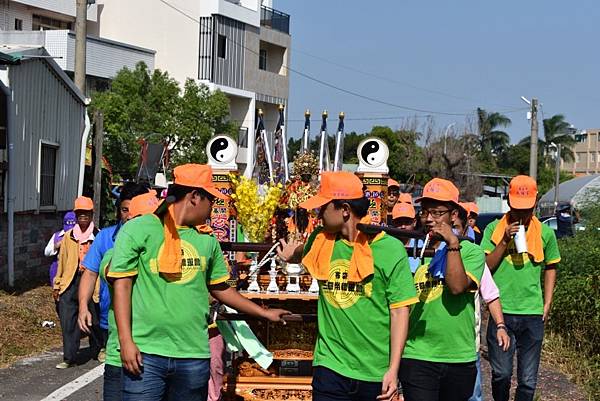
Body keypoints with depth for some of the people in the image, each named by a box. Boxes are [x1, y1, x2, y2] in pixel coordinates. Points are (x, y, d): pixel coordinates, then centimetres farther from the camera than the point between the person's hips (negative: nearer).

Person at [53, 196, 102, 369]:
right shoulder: (68, 236, 9)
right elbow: (62, 261, 13)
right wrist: (57, 285, 13)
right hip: (70, 283, 2)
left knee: (94, 320, 11)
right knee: (67, 320, -4)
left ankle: (98, 351, 32)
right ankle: (69, 358, 1)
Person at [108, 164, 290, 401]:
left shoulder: (207, 240, 11)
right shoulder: (138, 230, -4)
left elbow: (220, 288, 21)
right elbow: (122, 284, -5)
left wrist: (264, 313, 22)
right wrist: (126, 340, -11)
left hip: (195, 355, 5)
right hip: (146, 353, -4)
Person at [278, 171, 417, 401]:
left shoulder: (390, 249, -8)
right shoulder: (321, 240, 4)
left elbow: (399, 312, -8)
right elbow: (304, 252, 32)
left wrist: (393, 369, -10)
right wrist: (292, 255, 15)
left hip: (376, 373, -2)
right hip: (330, 367, 2)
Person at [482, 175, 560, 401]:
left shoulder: (545, 233, 6)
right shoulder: (494, 229, 2)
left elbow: (550, 268, 17)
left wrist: (547, 304, 10)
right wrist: (504, 241, -12)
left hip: (532, 313, 1)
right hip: (500, 312, -1)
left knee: (528, 381, 4)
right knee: (501, 373, -1)